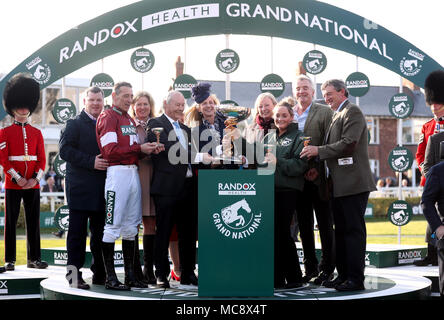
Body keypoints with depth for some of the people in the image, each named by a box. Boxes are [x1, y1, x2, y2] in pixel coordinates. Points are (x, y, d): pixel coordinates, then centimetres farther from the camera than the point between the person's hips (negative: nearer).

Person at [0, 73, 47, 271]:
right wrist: (18, 178, -14)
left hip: (33, 184, 3)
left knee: (34, 222, 6)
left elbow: (42, 159, 7)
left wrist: (35, 179, -8)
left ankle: (34, 259, 13)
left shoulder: (36, 133, 11)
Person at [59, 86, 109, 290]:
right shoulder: (74, 124, -1)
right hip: (80, 188, -5)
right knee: (77, 233, -2)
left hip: (102, 189, 6)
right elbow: (65, 150, -11)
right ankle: (74, 275, 3)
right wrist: (91, 162, -18)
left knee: (100, 233, 9)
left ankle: (100, 274, 16)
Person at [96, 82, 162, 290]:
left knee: (131, 226, 11)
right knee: (113, 225, -7)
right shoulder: (108, 118, -6)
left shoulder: (130, 120, 22)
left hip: (133, 172, 9)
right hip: (117, 172, -9)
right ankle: (110, 278, -4)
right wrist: (139, 148, -14)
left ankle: (130, 275, 17)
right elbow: (111, 151, -15)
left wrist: (150, 149, 4)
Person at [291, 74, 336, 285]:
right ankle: (310, 267, 20)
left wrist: (318, 168, -16)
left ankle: (327, 269, 10)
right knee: (304, 226, 10)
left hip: (318, 179, -4)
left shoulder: (325, 112, -1)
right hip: (297, 179, 4)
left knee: (325, 226, 2)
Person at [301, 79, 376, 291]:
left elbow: (349, 144, -19)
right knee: (341, 231, 12)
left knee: (354, 231, -7)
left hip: (353, 184, -10)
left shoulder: (352, 112, -8)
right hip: (338, 185, 10)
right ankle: (343, 275, 19)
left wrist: (318, 151, -14)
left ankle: (356, 279, -4)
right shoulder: (337, 116, 21)